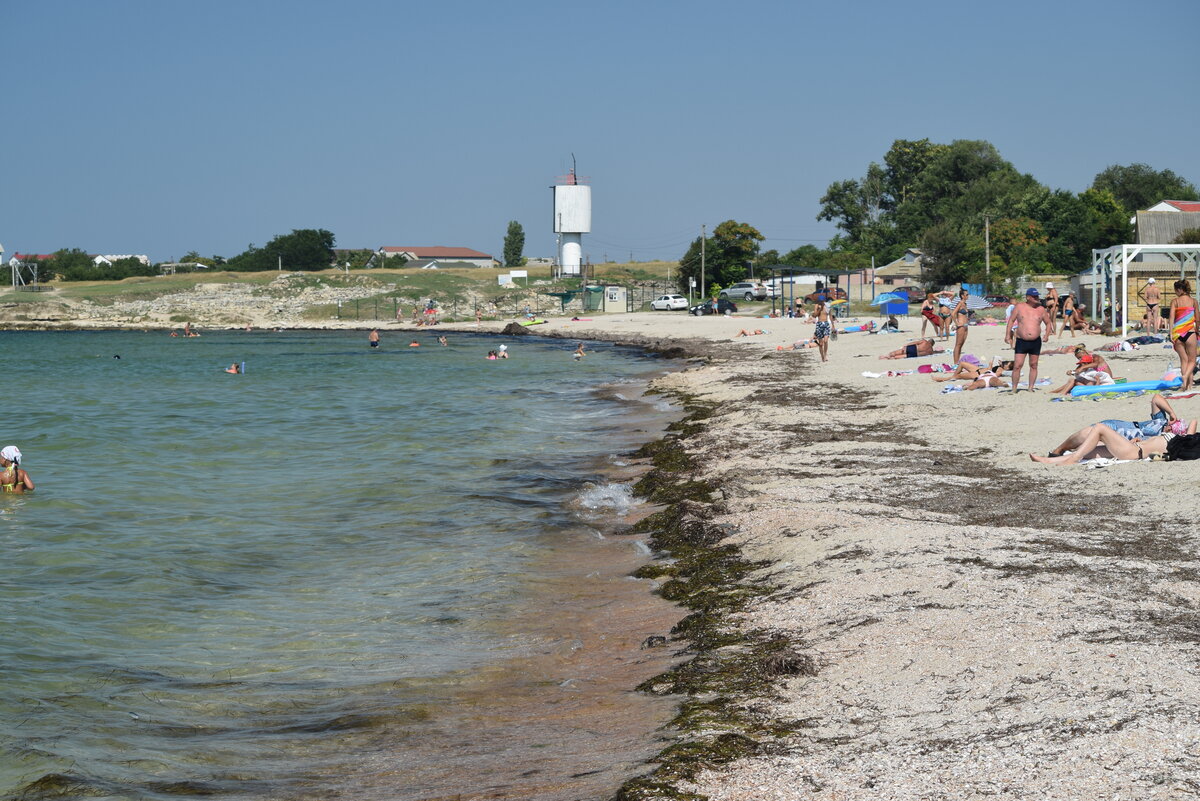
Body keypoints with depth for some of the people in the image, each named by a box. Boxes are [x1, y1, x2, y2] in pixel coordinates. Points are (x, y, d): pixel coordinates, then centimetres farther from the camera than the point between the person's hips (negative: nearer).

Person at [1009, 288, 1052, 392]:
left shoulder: (1041, 309, 6)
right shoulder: (1019, 307, 1)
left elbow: (1048, 323, 15)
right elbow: (1011, 321, 5)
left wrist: (1047, 335, 0)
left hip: (1036, 342, 2)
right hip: (1021, 341, -2)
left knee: (1033, 365, 7)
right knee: (1017, 365, -8)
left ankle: (1031, 388, 16)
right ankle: (1014, 389, 0)